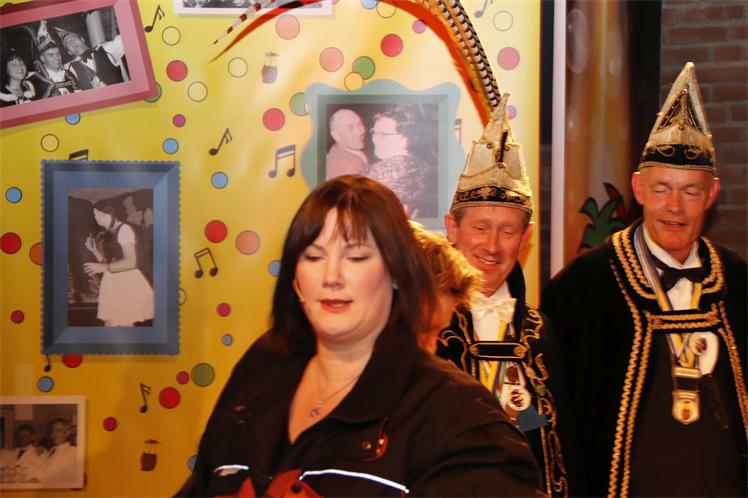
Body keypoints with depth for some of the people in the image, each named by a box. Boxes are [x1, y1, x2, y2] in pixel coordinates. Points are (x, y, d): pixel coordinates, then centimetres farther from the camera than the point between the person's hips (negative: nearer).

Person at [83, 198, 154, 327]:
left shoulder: (124, 229, -10)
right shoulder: (107, 234, 18)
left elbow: (130, 262, -18)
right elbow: (107, 262, 13)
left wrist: (104, 267, -23)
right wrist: (94, 250, 0)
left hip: (126, 283, -8)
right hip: (113, 284, 8)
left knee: (125, 324, -6)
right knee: (110, 324, 5)